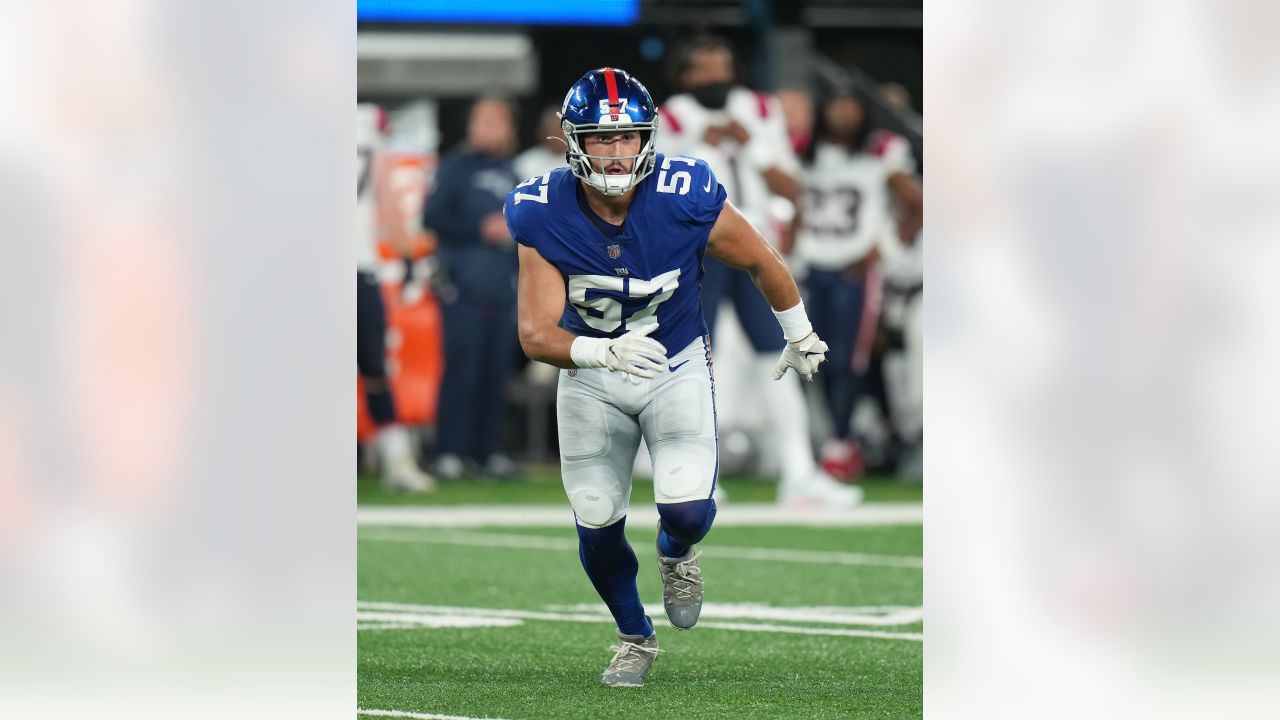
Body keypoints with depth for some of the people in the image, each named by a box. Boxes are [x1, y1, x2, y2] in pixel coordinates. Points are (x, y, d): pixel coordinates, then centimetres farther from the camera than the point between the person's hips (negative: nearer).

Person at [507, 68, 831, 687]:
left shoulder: (686, 199, -25)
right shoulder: (543, 214, -24)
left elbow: (761, 262, -6)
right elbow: (536, 334, -26)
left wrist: (800, 337, 9)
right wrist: (606, 353, -46)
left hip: (677, 366, -1)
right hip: (590, 374, 1)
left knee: (688, 511, -17)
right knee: (597, 524, 5)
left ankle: (676, 554, 22)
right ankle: (635, 637, 34)